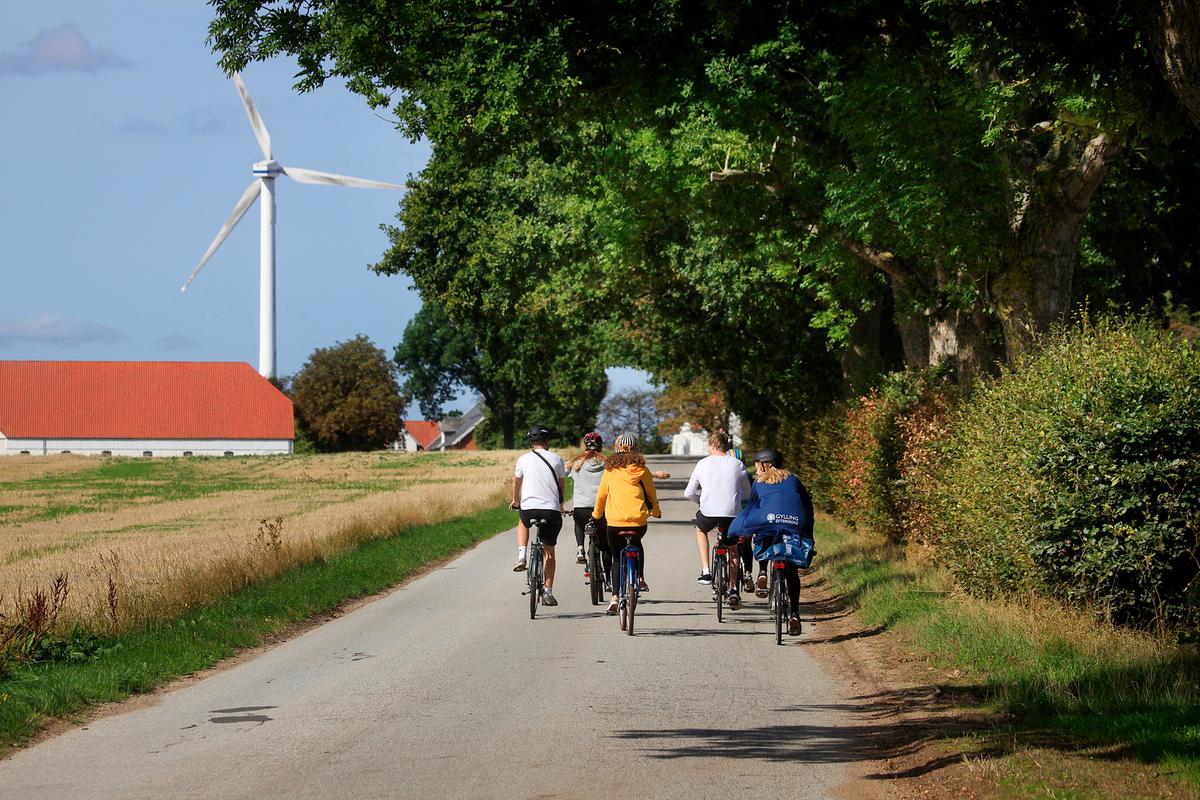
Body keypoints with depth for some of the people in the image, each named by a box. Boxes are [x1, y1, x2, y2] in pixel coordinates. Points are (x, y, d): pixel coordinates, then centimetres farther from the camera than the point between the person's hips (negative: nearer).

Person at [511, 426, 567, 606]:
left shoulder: (524, 459, 5)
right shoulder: (556, 459, 6)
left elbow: (516, 482, 21)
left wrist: (515, 500, 42)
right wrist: (560, 506, 36)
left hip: (529, 508, 0)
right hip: (552, 510, 0)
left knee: (523, 523, 36)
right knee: (549, 551, 14)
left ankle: (521, 556, 14)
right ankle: (548, 591, 6)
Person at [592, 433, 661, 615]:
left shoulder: (610, 469, 5)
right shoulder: (641, 469, 4)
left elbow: (601, 494, 12)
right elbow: (651, 493, 10)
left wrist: (597, 514, 30)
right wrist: (656, 511, 30)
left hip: (614, 521, -1)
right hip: (639, 520, 1)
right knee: (637, 544, 32)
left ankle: (615, 596, 1)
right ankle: (640, 578, 16)